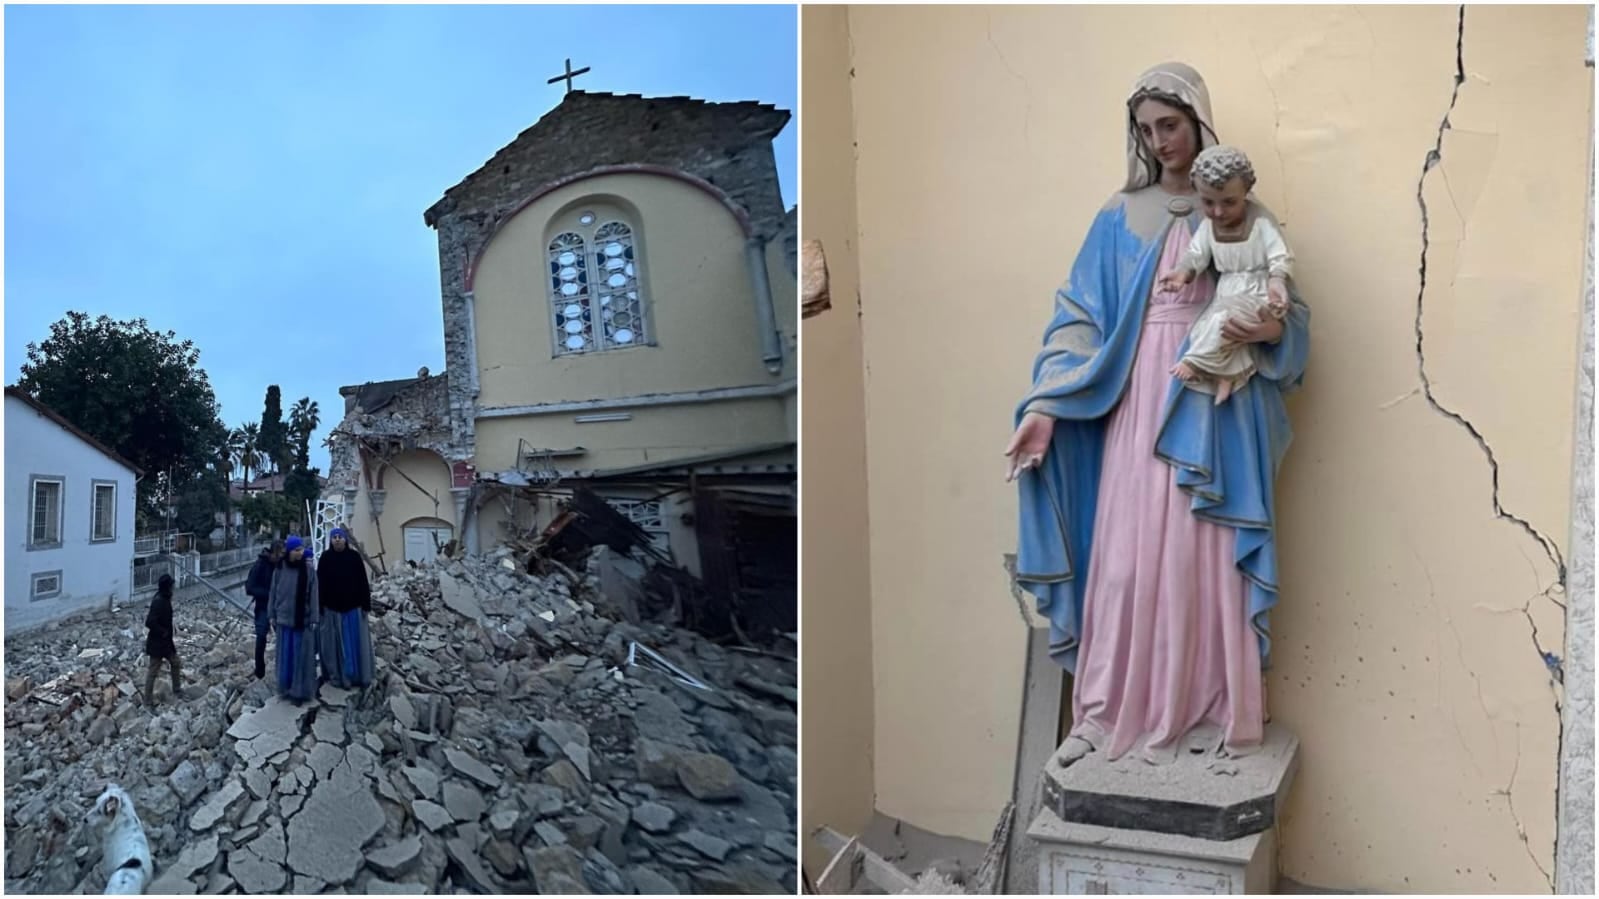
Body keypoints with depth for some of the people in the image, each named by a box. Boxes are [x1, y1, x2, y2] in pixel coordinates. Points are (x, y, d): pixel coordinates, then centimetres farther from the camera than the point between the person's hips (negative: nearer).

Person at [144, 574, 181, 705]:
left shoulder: (165, 599, 4)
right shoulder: (158, 602, -26)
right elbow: (150, 622, -33)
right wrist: (163, 632, -22)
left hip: (165, 641, 10)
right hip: (157, 643, -10)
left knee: (175, 663, 19)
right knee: (153, 670, 2)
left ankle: (176, 692, 32)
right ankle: (148, 700, 13)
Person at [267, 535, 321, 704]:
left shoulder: (309, 570, -5)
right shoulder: (279, 570, -1)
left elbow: (314, 596, -4)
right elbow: (273, 593, 7)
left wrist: (314, 619, -7)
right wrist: (272, 615, 7)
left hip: (303, 619, -2)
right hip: (284, 618, 2)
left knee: (302, 655, 2)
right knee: (286, 655, 9)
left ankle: (300, 690, 9)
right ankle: (287, 687, 20)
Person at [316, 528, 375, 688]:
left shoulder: (354, 556, -1)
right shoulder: (325, 558, -1)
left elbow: (363, 581, 0)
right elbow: (320, 583, 0)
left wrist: (366, 603, -4)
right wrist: (319, 606, -4)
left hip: (353, 606, 0)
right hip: (332, 607, 0)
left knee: (356, 642, 5)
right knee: (336, 643, 5)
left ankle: (359, 675, 13)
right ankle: (338, 675, 11)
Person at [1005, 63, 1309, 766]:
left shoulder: (1243, 214, 7)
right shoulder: (1120, 218, 8)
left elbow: (1291, 310, 7)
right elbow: (1080, 315, 1)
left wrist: (1269, 330, -18)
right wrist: (1045, 404, -10)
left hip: (1215, 411, -1)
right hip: (1139, 405, 1)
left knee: (1207, 562, 1)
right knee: (1125, 559, 1)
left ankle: (1211, 716, 13)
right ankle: (1110, 714, 11)